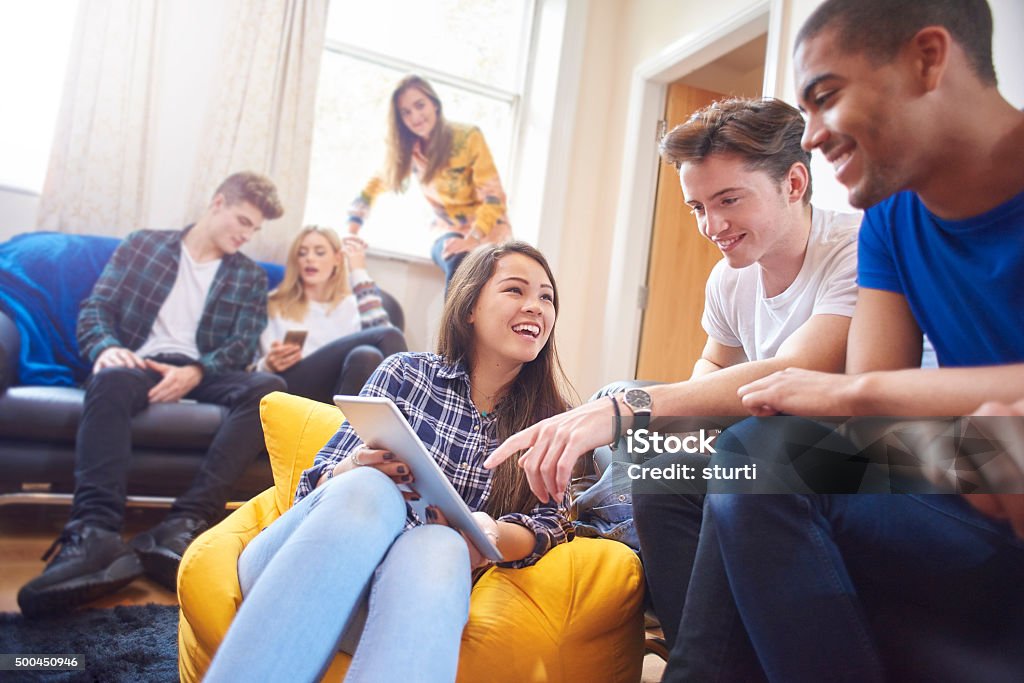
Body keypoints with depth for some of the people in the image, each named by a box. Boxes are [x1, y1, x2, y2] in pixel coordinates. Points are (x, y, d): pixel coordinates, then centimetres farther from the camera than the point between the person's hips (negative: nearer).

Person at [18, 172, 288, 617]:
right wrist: (107, 348, -17)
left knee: (267, 387, -32)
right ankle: (96, 534, -49)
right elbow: (95, 308, 7)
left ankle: (183, 526, -43)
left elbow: (243, 345, 3)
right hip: (139, 364, 0)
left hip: (201, 374, 1)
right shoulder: (142, 245, 16)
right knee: (111, 379, -37)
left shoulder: (250, 277, 18)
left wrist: (195, 372, -18)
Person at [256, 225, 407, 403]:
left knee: (367, 355, -37)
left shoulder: (351, 304, 25)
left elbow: (379, 330, 1)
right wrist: (269, 365, -11)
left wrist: (360, 272, 8)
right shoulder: (274, 305, 22)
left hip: (343, 388, 2)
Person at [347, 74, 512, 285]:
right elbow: (376, 184, 5)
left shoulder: (468, 137, -17)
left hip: (487, 230, -1)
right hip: (448, 230, 2)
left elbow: (493, 196, -18)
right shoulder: (407, 149, -4)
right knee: (459, 267, -34)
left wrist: (473, 239, -30)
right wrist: (352, 231, -7)